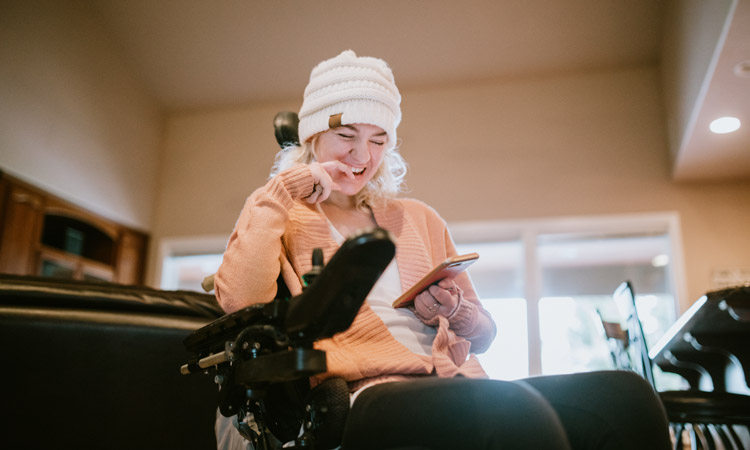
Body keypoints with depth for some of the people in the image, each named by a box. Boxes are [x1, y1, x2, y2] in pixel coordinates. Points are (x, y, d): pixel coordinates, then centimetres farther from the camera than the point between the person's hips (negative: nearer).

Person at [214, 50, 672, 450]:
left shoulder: (419, 218, 23)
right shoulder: (279, 217, 14)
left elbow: (484, 334, 24)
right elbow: (240, 301, -9)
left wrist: (454, 311, 1)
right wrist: (282, 191, -4)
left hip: (457, 387, 5)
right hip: (368, 395, -4)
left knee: (626, 395, -21)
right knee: (518, 410, -36)